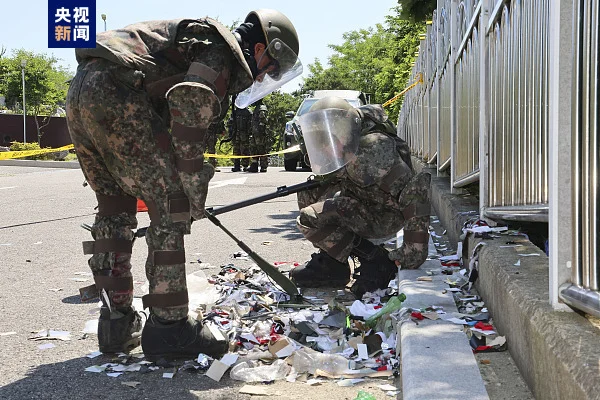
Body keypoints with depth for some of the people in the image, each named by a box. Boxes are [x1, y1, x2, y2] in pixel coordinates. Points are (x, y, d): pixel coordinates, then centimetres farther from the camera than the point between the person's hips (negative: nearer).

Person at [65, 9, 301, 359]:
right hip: (115, 94, -10)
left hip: (80, 94, 10)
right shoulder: (223, 50, 0)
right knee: (170, 206, -4)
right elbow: (190, 106, -16)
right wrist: (195, 189, -10)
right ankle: (170, 327, -1)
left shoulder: (198, 39, 30)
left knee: (115, 208, 17)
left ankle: (116, 325, 20)